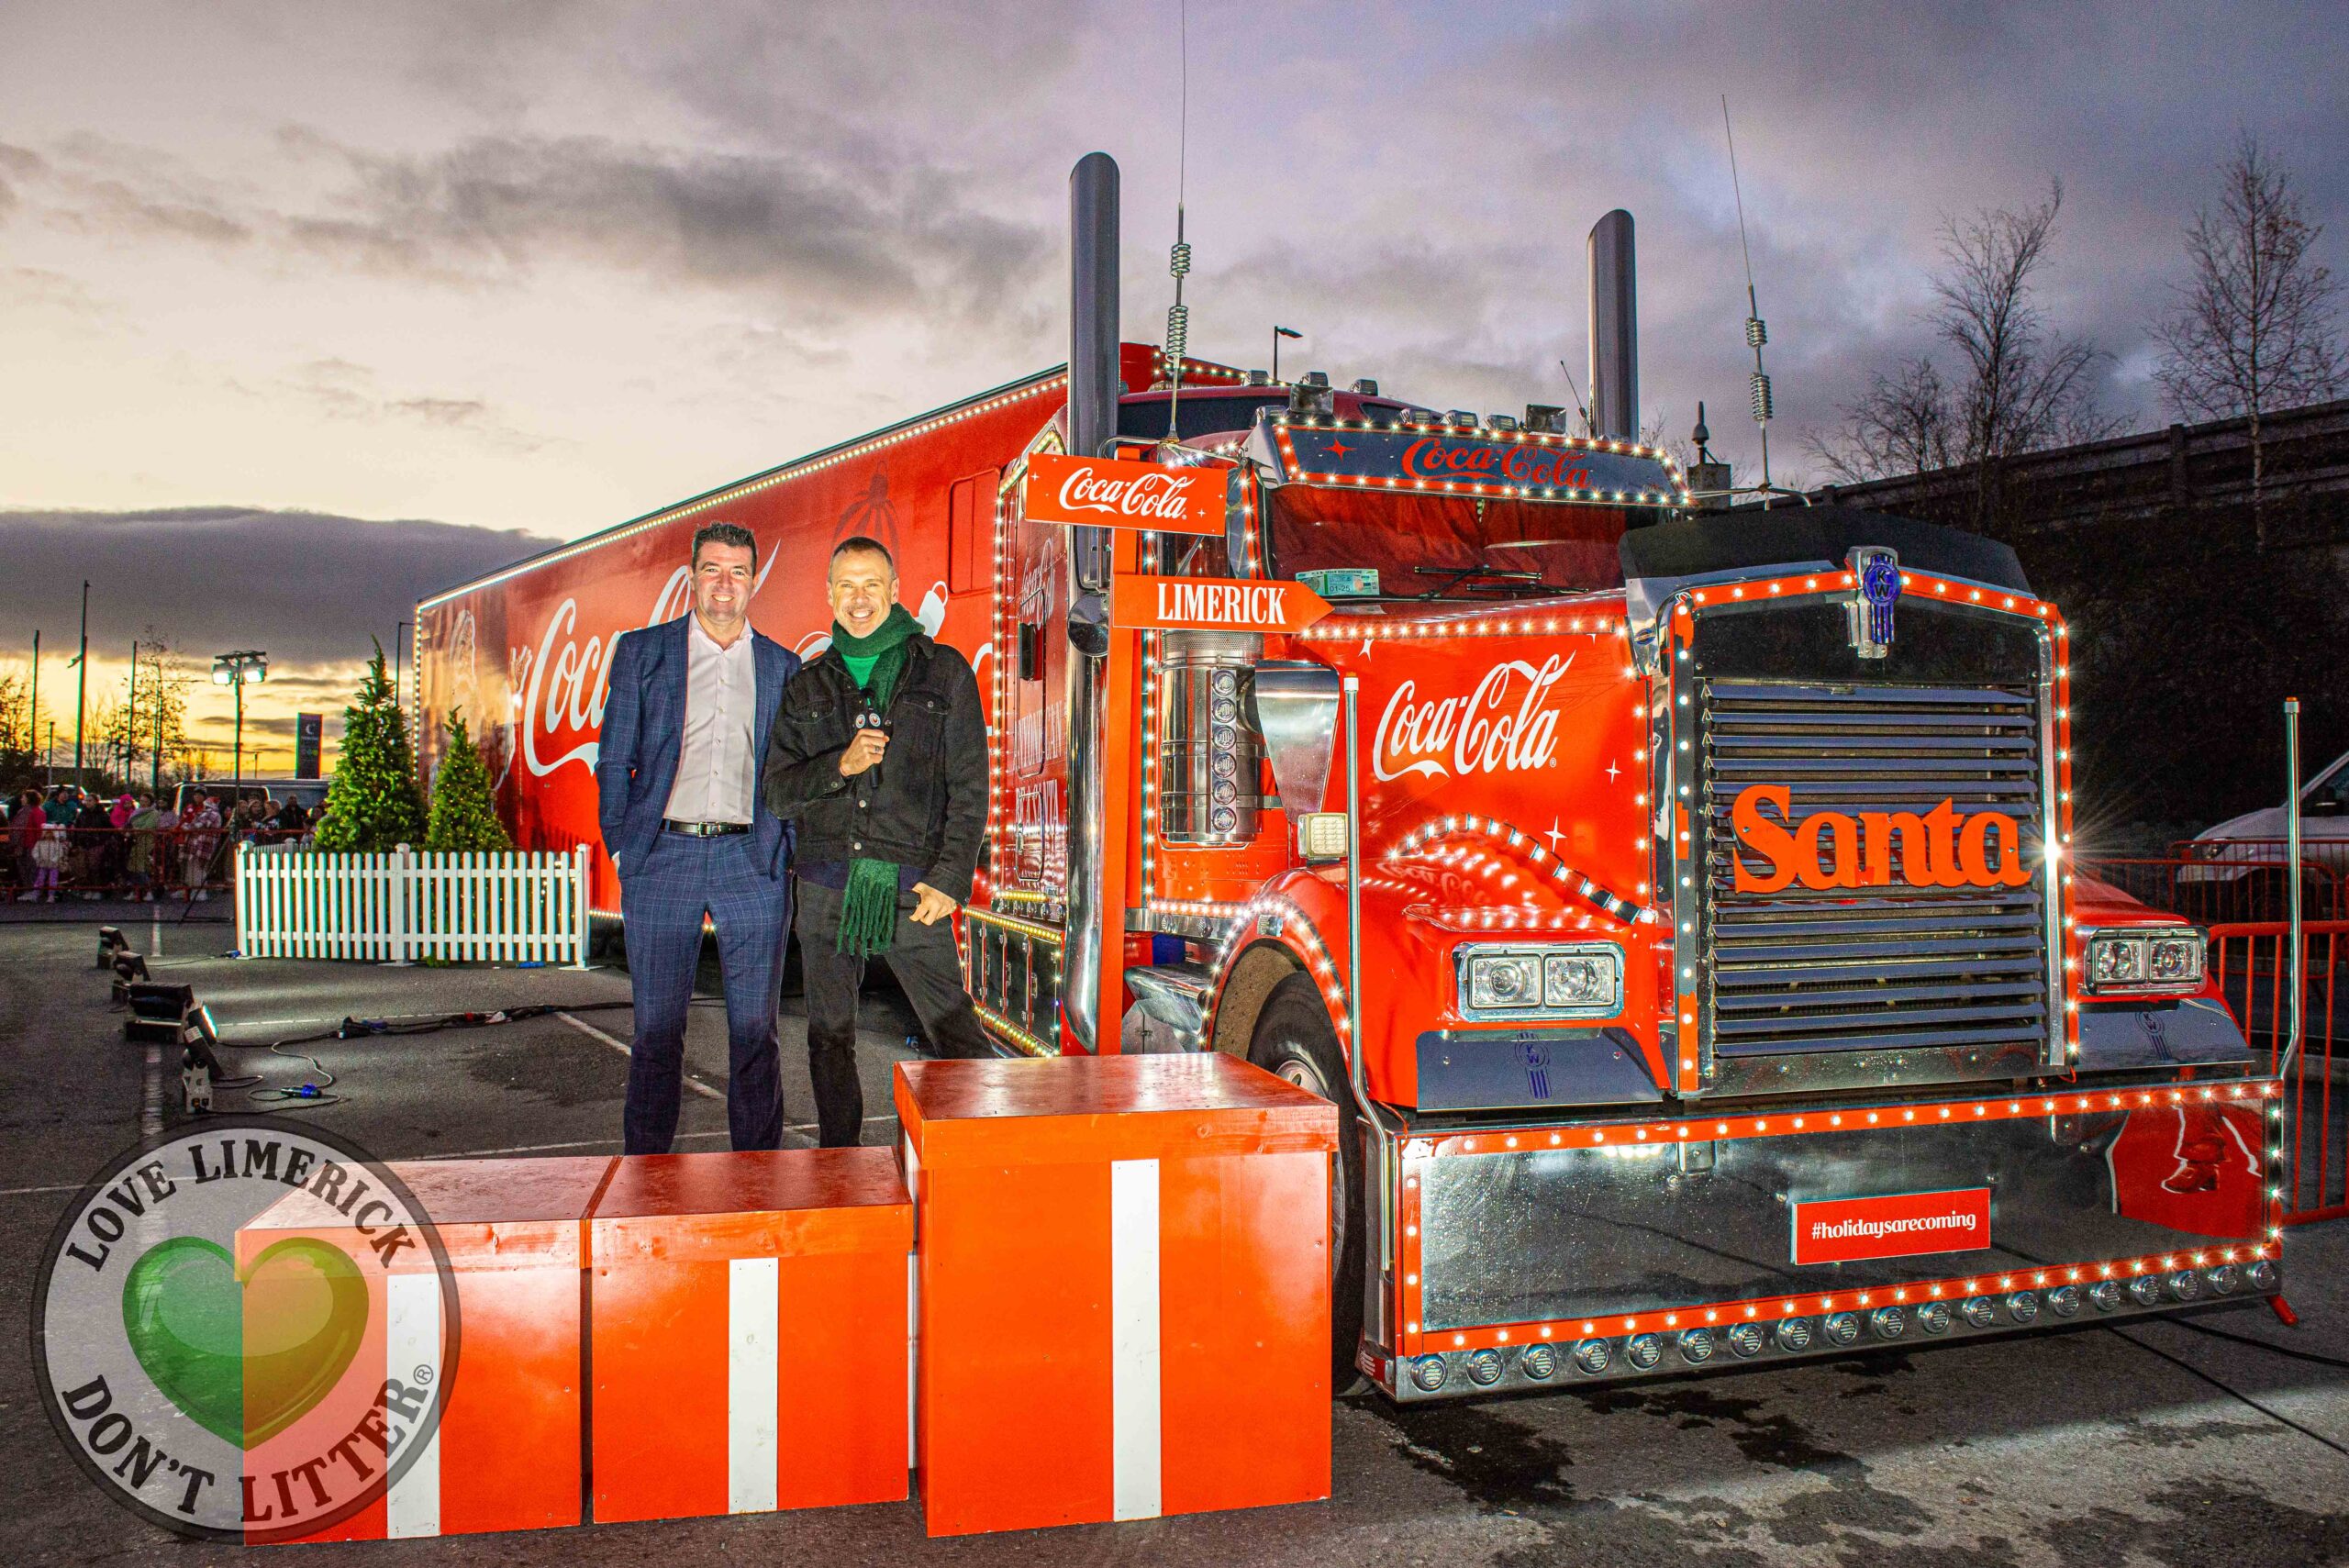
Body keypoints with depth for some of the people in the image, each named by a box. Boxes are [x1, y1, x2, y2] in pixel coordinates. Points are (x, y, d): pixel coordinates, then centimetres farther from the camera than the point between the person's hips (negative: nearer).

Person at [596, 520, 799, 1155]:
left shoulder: (782, 665, 13)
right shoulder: (641, 651, 9)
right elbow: (615, 758, 9)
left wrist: (789, 854, 3)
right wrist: (621, 842, 0)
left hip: (753, 861, 1)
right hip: (662, 858, -1)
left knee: (755, 1027, 3)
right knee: (656, 1028, 3)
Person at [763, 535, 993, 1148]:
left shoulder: (943, 671, 5)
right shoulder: (810, 685, 13)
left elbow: (970, 788, 2)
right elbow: (777, 790, 8)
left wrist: (949, 880, -8)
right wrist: (841, 765, -11)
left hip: (910, 886, -3)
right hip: (826, 884, 3)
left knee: (956, 1031, -7)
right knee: (829, 1038, 8)